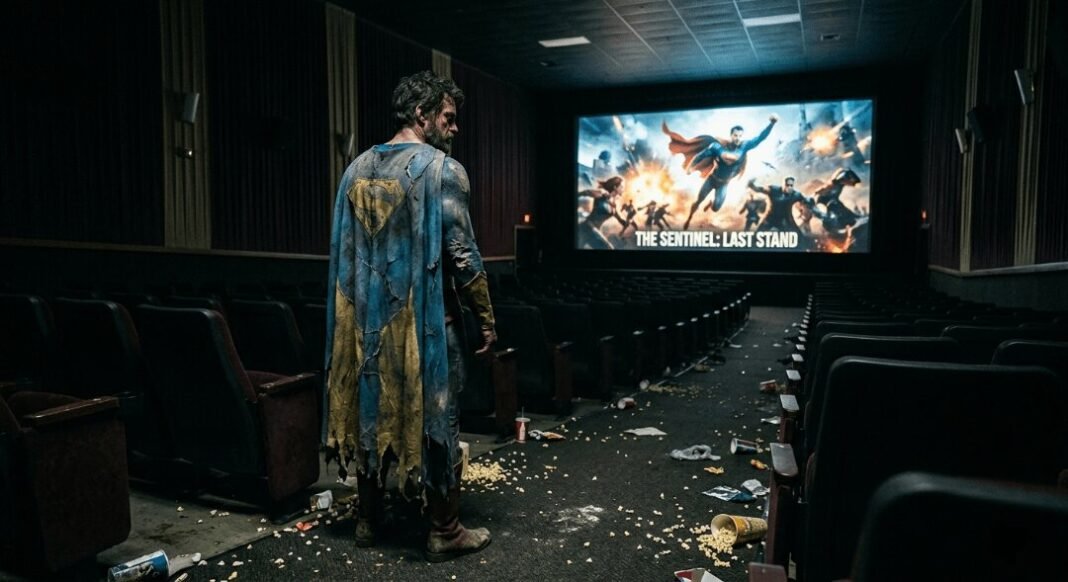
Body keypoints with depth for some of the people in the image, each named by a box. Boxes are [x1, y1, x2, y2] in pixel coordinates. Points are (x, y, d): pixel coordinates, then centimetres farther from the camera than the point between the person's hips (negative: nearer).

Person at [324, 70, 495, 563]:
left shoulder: (357, 168, 10)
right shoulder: (442, 169, -10)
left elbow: (342, 249, 13)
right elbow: (461, 254, -14)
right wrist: (487, 318, -5)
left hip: (368, 316, 6)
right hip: (424, 318, -6)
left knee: (373, 412, 16)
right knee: (435, 419, 4)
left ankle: (367, 520, 28)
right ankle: (444, 533, 15)